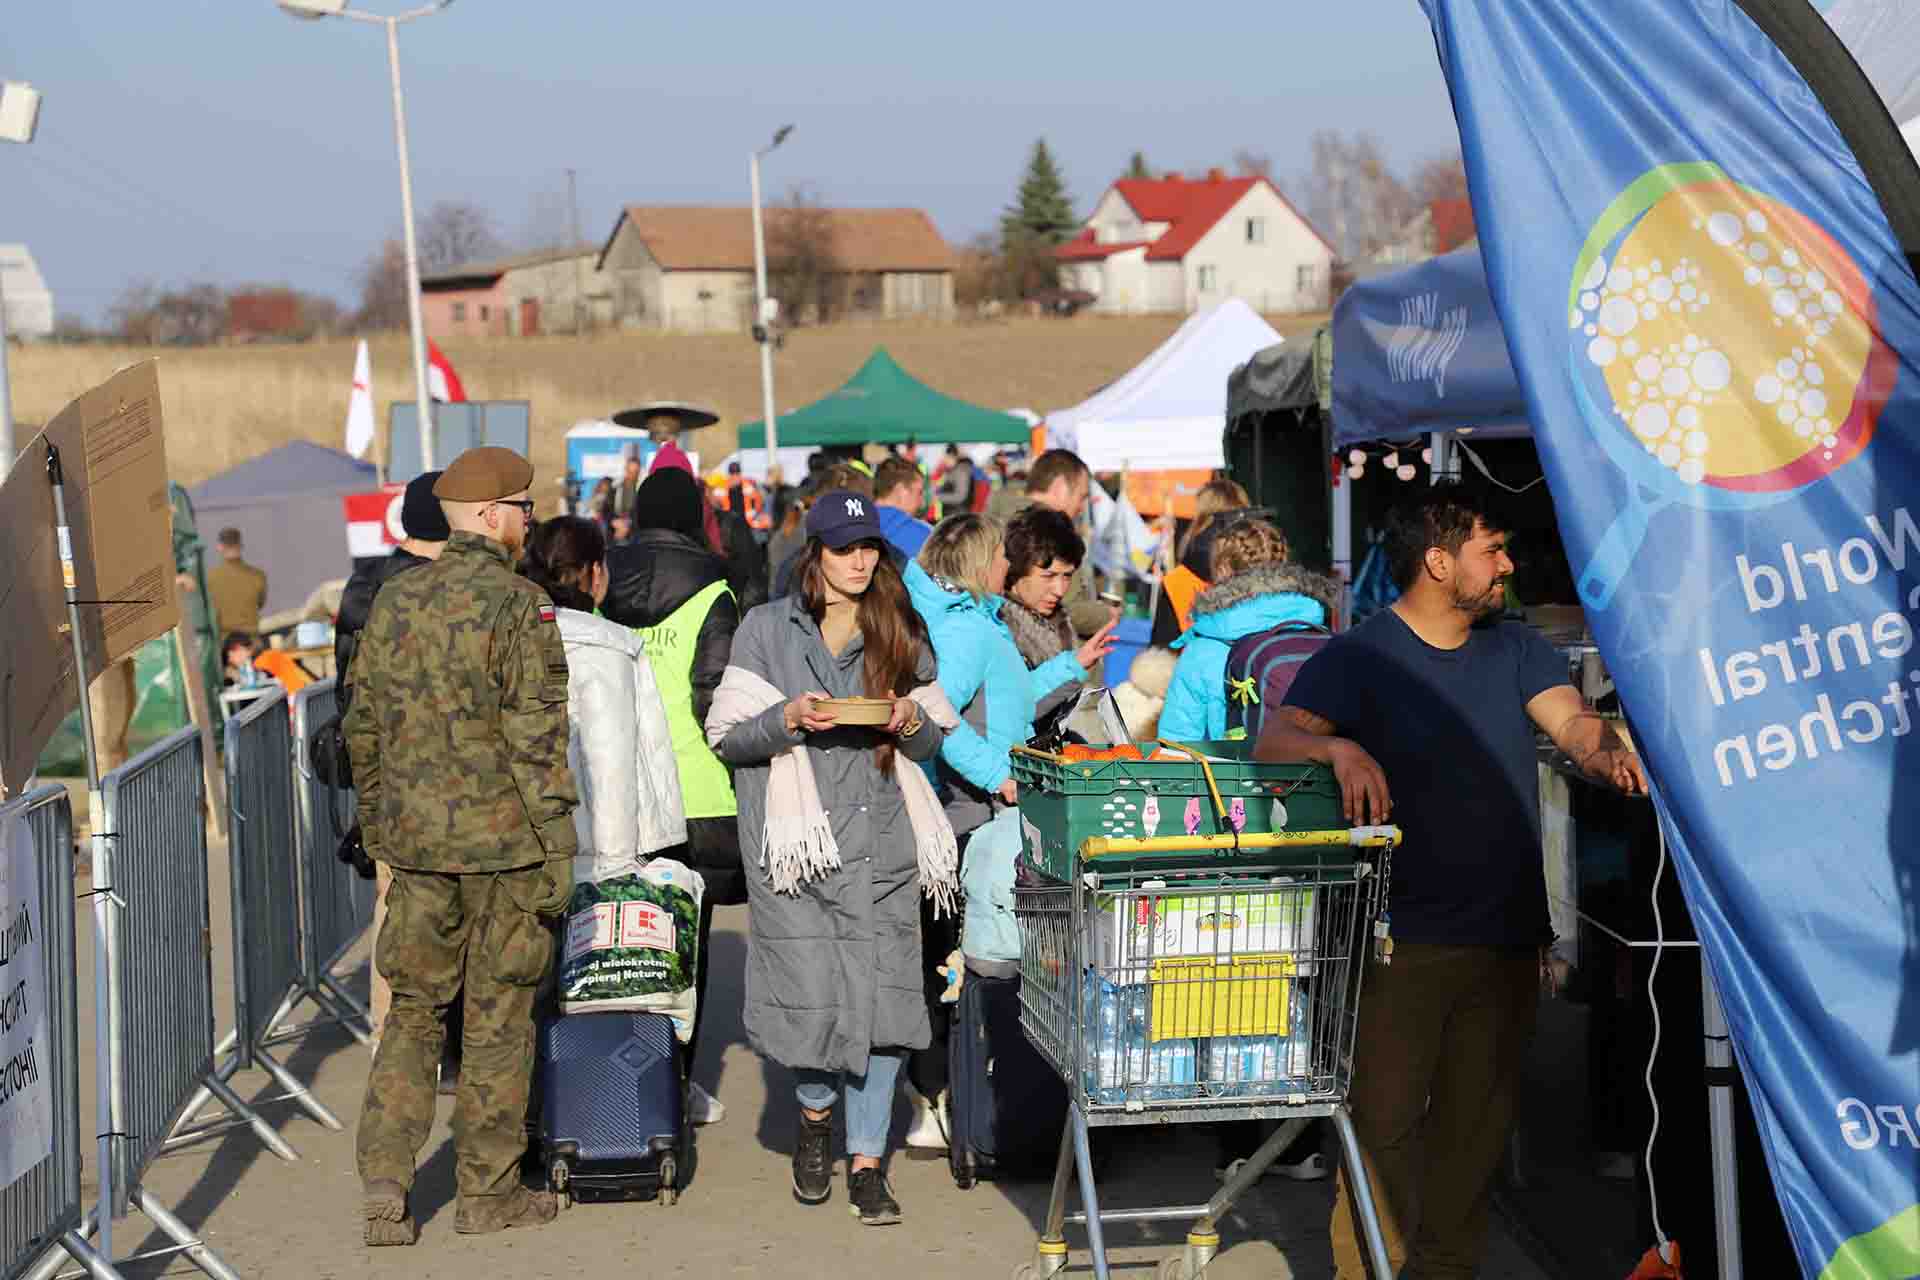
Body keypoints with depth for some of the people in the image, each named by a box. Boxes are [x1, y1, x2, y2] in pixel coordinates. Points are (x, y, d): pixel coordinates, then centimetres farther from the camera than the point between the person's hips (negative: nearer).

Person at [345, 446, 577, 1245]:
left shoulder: (394, 601, 7)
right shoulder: (518, 604, -12)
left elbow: (362, 725, 12)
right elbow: (536, 735, -16)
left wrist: (374, 826, 23)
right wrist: (559, 847, -11)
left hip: (416, 837, 5)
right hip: (502, 837, -5)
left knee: (414, 1007, 13)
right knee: (497, 1016, 7)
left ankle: (384, 1185, 3)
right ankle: (487, 1192, 16)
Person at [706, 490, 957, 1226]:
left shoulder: (899, 633, 14)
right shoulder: (766, 629, 6)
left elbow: (934, 741, 19)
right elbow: (727, 736, 3)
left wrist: (912, 721, -3)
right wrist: (788, 719, -14)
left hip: (880, 840, 2)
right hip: (794, 838, -2)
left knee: (882, 993, -5)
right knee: (808, 992, -7)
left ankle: (867, 1159, 7)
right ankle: (815, 1113, 24)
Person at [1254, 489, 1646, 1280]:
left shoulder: (1514, 648, 12)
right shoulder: (1358, 657, -3)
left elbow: (1570, 719, -2)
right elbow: (1273, 742, -13)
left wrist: (1606, 752, -26)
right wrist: (1337, 748, -34)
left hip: (1507, 934, 5)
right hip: (1402, 938, -5)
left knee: (1477, 1119, 11)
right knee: (1383, 1115, -6)